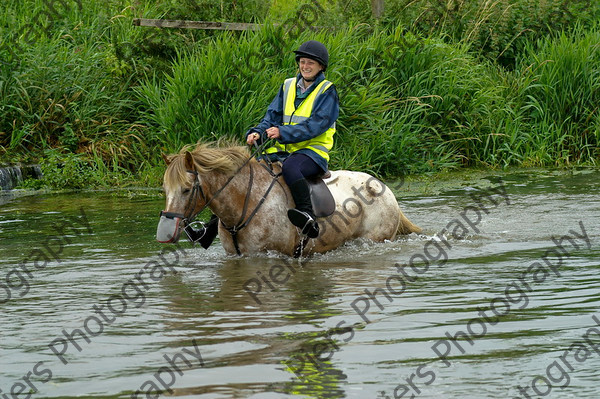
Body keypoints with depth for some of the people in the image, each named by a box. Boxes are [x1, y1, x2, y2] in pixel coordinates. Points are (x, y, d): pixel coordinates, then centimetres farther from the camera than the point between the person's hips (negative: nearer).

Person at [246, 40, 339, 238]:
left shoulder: (327, 92, -1)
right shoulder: (288, 86, 17)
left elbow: (316, 125, -13)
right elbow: (273, 116, 13)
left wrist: (283, 132, -24)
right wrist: (258, 133, -9)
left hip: (313, 150, -6)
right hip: (282, 150, 6)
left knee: (290, 167, -40)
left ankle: (308, 217, -49)